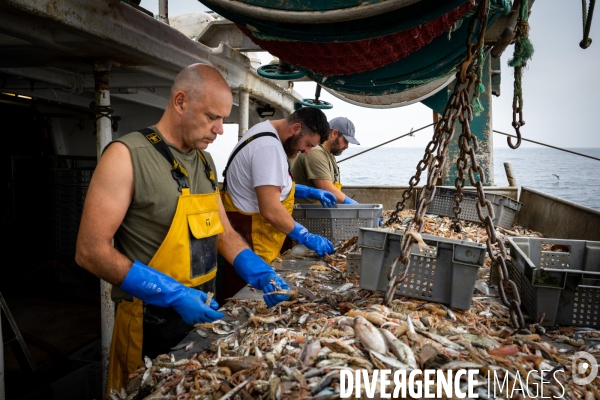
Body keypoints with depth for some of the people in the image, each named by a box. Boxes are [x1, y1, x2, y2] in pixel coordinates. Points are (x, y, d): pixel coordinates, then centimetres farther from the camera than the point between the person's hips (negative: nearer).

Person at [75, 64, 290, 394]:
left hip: (202, 313, 7)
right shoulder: (127, 156, -17)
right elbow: (91, 252, -19)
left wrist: (261, 274, -4)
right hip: (151, 323, -7)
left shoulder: (205, 161, 6)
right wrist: (173, 294, -25)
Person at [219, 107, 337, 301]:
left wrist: (310, 192, 16)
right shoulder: (269, 147, -22)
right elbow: (270, 210, -27)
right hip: (250, 239, -10)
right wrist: (307, 238, -17)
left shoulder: (267, 133, 10)